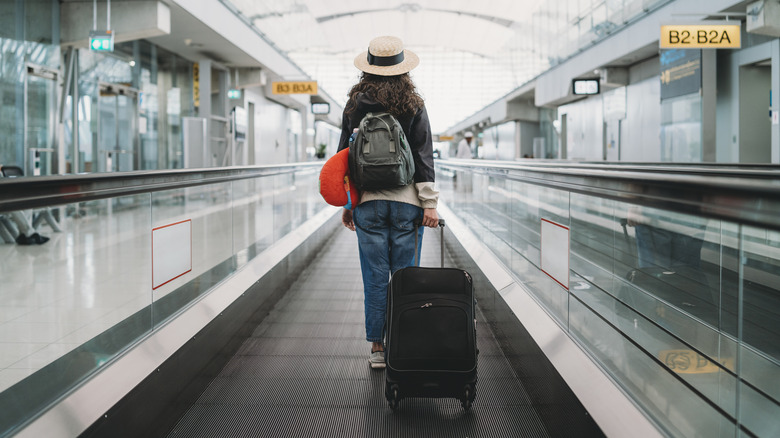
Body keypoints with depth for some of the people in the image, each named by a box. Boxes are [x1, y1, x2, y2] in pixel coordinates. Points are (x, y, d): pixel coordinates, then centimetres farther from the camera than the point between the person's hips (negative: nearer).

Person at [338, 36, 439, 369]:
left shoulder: (355, 104, 3)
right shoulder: (414, 105, 1)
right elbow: (424, 156, -2)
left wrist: (346, 204, 12)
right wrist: (429, 203, -1)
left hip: (368, 201, 1)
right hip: (406, 201, 0)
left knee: (375, 277, 6)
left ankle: (377, 348, 11)